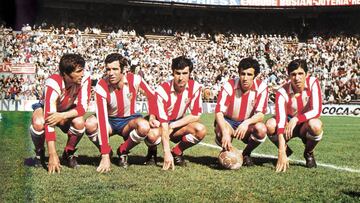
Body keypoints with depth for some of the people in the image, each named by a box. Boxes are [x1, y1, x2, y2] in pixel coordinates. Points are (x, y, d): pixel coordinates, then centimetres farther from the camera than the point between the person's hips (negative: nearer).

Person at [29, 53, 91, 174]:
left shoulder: (84, 79, -27)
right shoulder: (53, 83, -37)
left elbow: (82, 107, -26)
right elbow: (49, 118, -43)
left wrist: (62, 116, -47)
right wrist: (52, 155, -48)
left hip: (68, 112, 2)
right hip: (45, 108, -2)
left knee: (79, 123, -32)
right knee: (38, 124, -37)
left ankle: (69, 153, -2)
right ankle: (39, 152, -4)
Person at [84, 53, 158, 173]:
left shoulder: (134, 80, -19)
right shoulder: (101, 87, -24)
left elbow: (152, 95, 1)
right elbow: (102, 119, -31)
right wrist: (105, 156, -37)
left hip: (129, 120, 1)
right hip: (110, 121, -1)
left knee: (144, 127, -34)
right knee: (90, 124, -33)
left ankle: (123, 152, -5)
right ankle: (106, 153, -5)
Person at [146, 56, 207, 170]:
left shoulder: (195, 87, -15)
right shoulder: (162, 91, -27)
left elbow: (196, 115, -12)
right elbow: (163, 124, -31)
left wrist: (173, 125, -21)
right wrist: (166, 153, -38)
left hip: (178, 124, 4)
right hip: (160, 124, -3)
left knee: (201, 130, -25)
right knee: (152, 134, -38)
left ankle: (177, 152, 0)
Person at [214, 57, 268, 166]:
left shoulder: (261, 87, -14)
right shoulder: (229, 86, -18)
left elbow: (260, 114, -19)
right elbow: (219, 112, -25)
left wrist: (246, 123, -41)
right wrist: (225, 132, -42)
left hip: (248, 124, 2)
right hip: (228, 122, -2)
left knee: (261, 129, -32)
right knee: (221, 132, -37)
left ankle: (246, 153, 0)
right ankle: (226, 152, 2)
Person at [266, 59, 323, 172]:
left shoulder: (313, 83, -19)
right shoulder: (282, 92, -22)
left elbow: (316, 111, -25)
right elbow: (281, 121, -33)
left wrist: (296, 119, -41)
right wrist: (282, 153, -42)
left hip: (306, 123, 0)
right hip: (289, 123, 1)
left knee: (316, 126, -36)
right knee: (270, 125, -30)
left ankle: (309, 153, -2)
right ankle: (285, 151, 1)